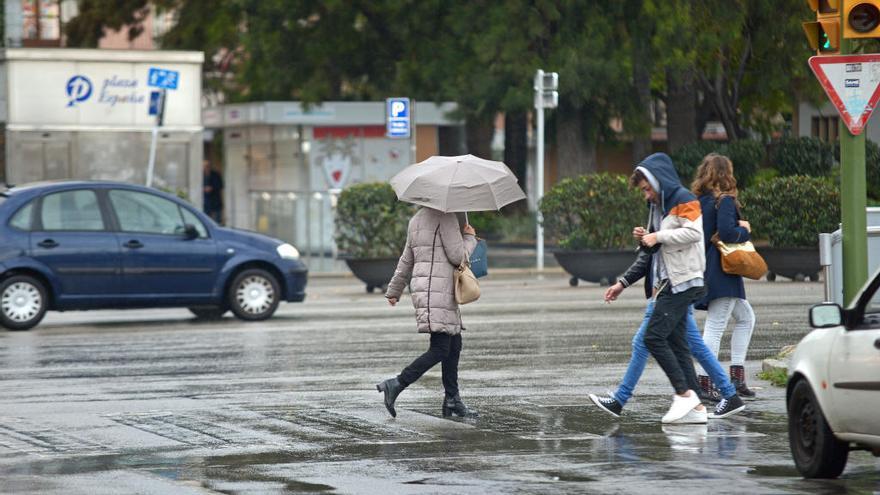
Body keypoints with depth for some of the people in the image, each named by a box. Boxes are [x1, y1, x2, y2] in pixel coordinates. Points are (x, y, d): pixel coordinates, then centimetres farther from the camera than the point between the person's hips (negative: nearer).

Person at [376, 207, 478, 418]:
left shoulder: (416, 219, 19)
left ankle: (452, 400, 12)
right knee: (440, 350, -12)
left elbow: (406, 260, 25)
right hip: (435, 290, -10)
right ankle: (396, 385, -16)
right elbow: (457, 256, -12)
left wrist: (394, 290, 31)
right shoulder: (445, 217, -9)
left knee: (454, 345, 12)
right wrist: (469, 238, 7)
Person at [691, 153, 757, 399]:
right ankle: (704, 383, -8)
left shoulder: (699, 201, 11)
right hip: (721, 272, -9)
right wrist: (744, 230, -5)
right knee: (715, 327, -7)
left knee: (745, 317, 19)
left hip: (705, 267, 9)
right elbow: (726, 232, -24)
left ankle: (736, 375, 14)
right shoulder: (724, 201, -13)